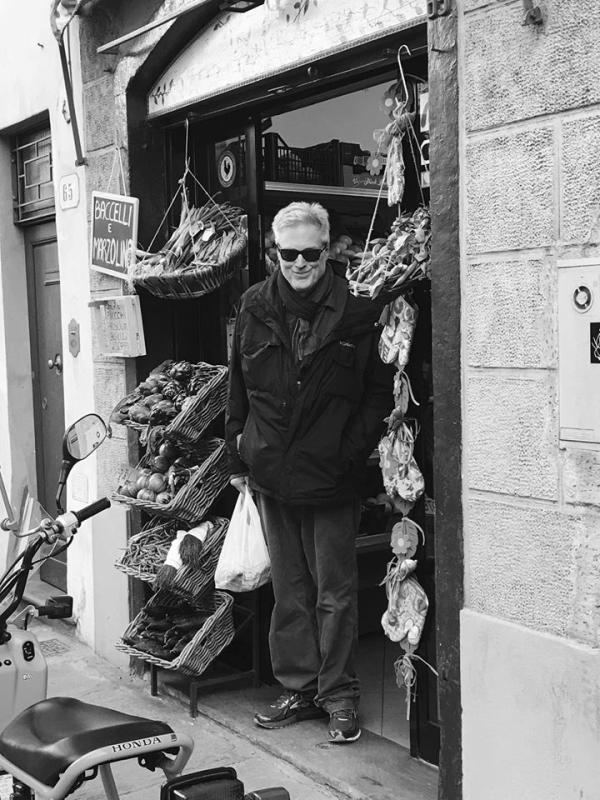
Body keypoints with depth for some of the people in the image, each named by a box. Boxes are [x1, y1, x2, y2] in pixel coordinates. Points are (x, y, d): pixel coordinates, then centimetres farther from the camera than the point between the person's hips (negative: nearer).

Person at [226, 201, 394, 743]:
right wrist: (238, 456, 10)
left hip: (331, 477, -3)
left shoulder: (358, 311, -5)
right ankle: (299, 689, 26)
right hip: (271, 475, 4)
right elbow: (239, 388, 11)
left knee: (335, 593, 4)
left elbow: (380, 392, -1)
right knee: (289, 591, 14)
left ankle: (339, 694, 18)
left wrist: (352, 450, -9)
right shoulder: (255, 308, 5)